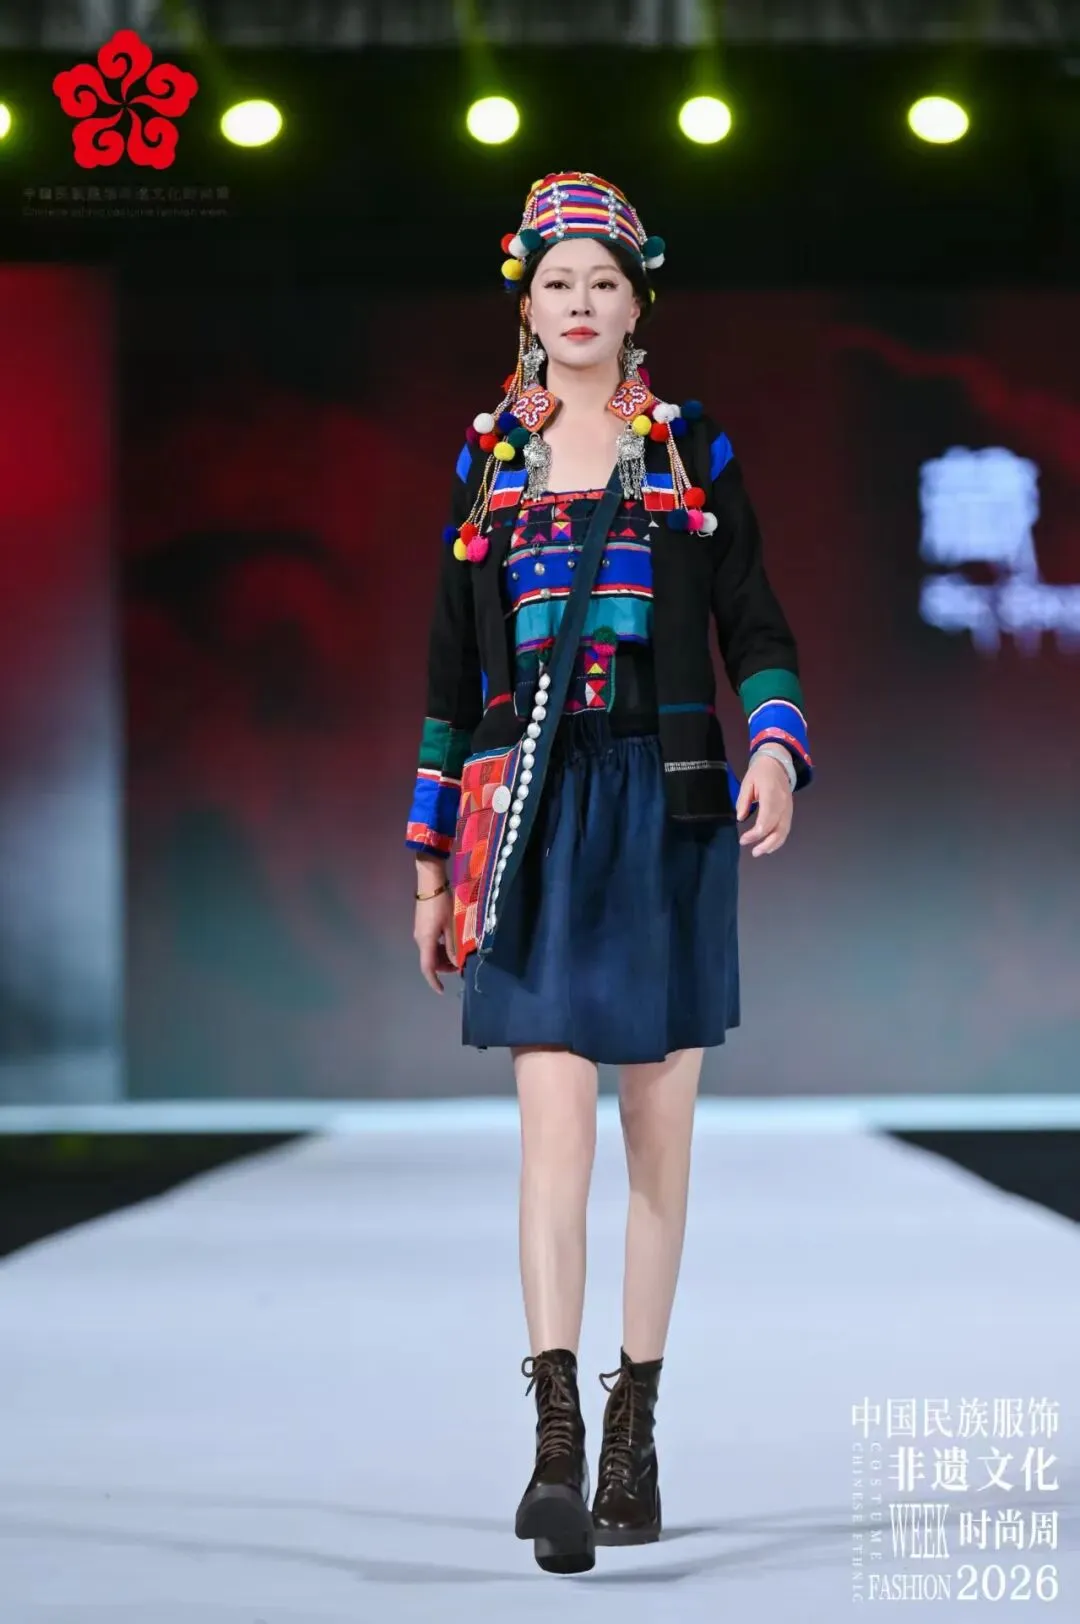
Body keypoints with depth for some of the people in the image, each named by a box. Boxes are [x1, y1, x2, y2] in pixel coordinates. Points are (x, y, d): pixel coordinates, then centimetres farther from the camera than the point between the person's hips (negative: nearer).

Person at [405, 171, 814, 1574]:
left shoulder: (693, 454, 7)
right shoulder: (488, 462, 10)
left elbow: (759, 634, 5)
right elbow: (452, 669, 12)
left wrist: (778, 751, -16)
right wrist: (432, 860, 11)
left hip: (669, 813, 0)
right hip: (536, 818, 0)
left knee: (659, 1124, 5)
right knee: (554, 1119, -12)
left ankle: (635, 1431, 15)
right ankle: (559, 1446, -17)